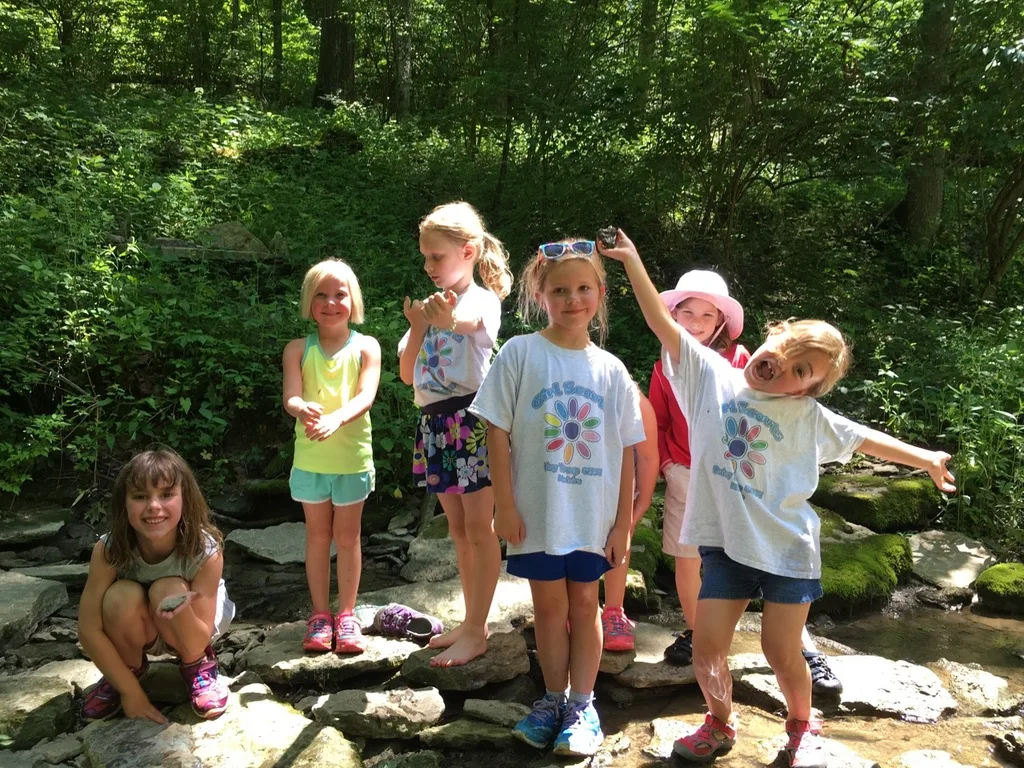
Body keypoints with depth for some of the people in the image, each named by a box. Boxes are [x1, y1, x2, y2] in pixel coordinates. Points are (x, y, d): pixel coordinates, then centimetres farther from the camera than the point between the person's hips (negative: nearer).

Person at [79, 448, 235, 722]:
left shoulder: (206, 552, -31)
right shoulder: (109, 550, -28)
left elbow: (196, 643, -28)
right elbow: (89, 630, -23)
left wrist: (181, 610, -50)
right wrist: (131, 692, -23)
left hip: (190, 630, -1)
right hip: (137, 632, 1)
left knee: (167, 590, -33)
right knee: (122, 597, -31)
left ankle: (198, 666, -3)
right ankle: (130, 669, 0)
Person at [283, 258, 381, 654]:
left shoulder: (366, 347, -4)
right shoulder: (298, 349, -1)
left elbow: (365, 397, -16)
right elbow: (290, 396, -13)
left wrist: (337, 418, -36)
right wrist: (303, 409, -37)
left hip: (352, 456, -1)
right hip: (310, 457, 1)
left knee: (347, 536, 10)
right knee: (317, 535, 12)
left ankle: (346, 614, 23)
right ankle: (320, 613, 25)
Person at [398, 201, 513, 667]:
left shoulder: (483, 299, -5)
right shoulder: (430, 307, 15)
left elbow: (470, 321, -31)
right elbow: (407, 374, 9)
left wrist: (446, 319, -54)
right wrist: (418, 328, -7)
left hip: (473, 418, -7)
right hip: (436, 422, 8)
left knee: (478, 528, -2)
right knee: (457, 528, 14)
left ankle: (476, 632, 7)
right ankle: (472, 622, 26)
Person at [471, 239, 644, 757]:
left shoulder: (611, 370, 0)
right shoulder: (519, 354, -7)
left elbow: (626, 452, 3)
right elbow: (498, 434, -6)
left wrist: (623, 522, 1)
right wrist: (505, 506, -9)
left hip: (593, 516, 1)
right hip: (536, 512, -1)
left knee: (584, 602, 11)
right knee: (549, 603, 11)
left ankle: (581, 704, 25)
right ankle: (553, 699, 29)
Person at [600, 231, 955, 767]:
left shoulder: (807, 415, -1)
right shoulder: (710, 375, -4)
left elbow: (863, 439, 13)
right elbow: (663, 323, -9)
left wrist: (925, 458, 16)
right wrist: (633, 261, -14)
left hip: (788, 549, 0)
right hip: (726, 544, 1)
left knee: (782, 653, 7)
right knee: (707, 648, 3)